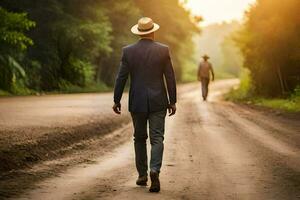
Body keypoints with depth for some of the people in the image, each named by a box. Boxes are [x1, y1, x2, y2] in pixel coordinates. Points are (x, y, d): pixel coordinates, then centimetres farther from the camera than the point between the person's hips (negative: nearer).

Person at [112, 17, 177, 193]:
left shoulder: (128, 51, -2)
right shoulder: (163, 50, -4)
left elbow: (121, 78, -1)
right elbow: (170, 78, -3)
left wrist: (117, 100, 7)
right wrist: (172, 101, 5)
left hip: (137, 102, 1)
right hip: (158, 102, -1)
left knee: (140, 138, 16)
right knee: (157, 138, 0)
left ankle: (142, 175, 19)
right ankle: (155, 171, -21)